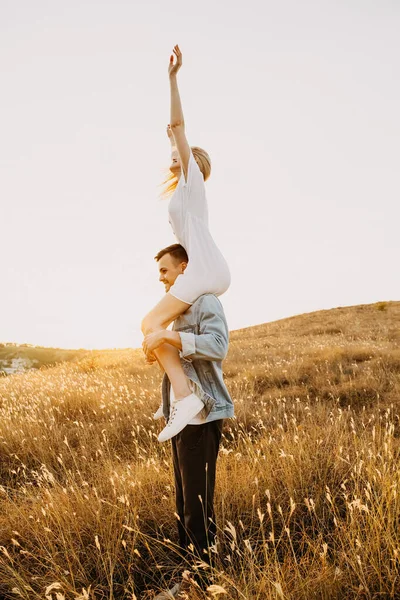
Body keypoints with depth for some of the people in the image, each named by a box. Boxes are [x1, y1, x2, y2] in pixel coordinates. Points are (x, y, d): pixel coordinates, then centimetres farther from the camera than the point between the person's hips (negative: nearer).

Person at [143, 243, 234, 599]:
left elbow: (217, 345, -27)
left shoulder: (205, 302, -10)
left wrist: (168, 336, -26)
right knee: (184, 504, 14)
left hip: (201, 414, -10)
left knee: (199, 505, -4)